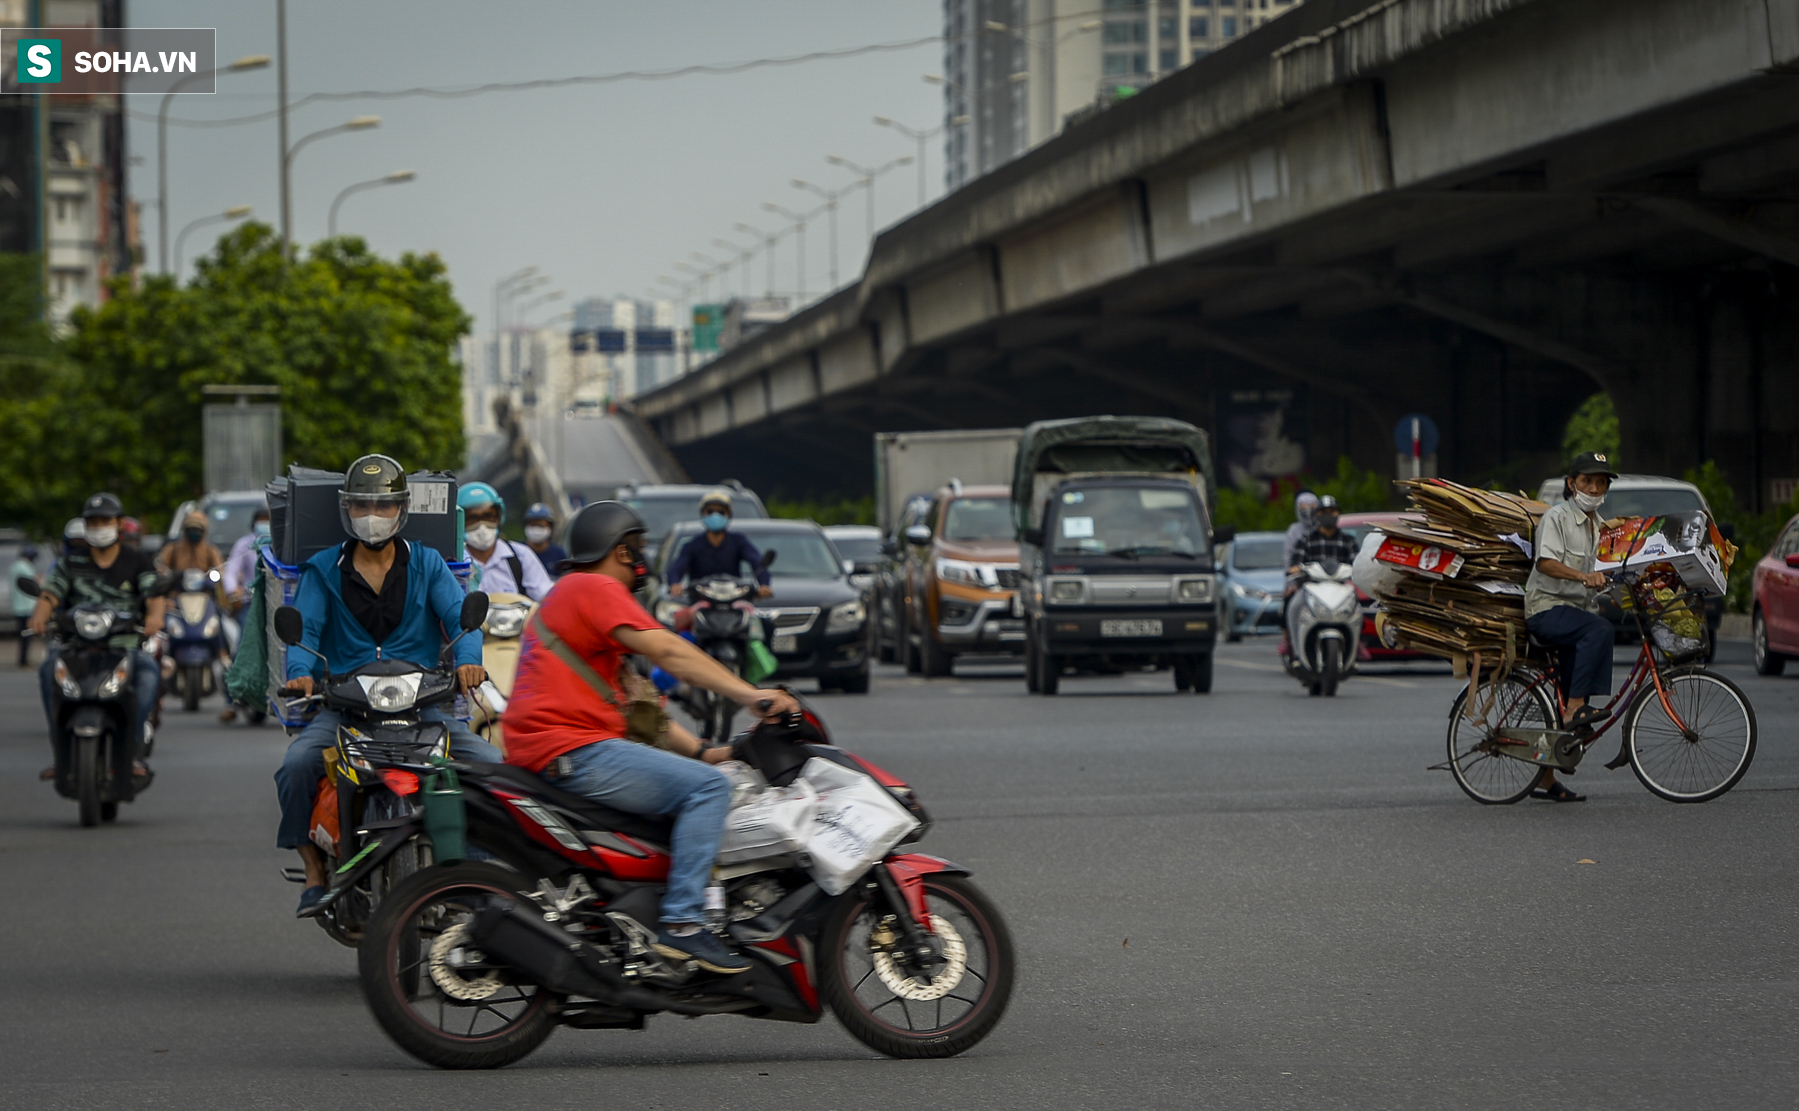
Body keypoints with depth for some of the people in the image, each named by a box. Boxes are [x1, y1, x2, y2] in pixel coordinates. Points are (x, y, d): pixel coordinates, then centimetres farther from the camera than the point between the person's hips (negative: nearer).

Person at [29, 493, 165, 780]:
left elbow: (155, 595, -6)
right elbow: (50, 594, 3)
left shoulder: (137, 561, 9)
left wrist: (155, 614, -30)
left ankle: (133, 749, -27)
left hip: (126, 641, -1)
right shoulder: (73, 561, 13)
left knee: (149, 671, -33)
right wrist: (40, 614, -22)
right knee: (49, 668, -30)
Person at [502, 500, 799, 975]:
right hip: (571, 751, -11)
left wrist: (702, 752, 18)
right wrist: (750, 695, -22)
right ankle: (681, 922, -26)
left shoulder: (569, 594, 28)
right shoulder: (594, 588, -5)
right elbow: (667, 651, -18)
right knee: (709, 787, -19)